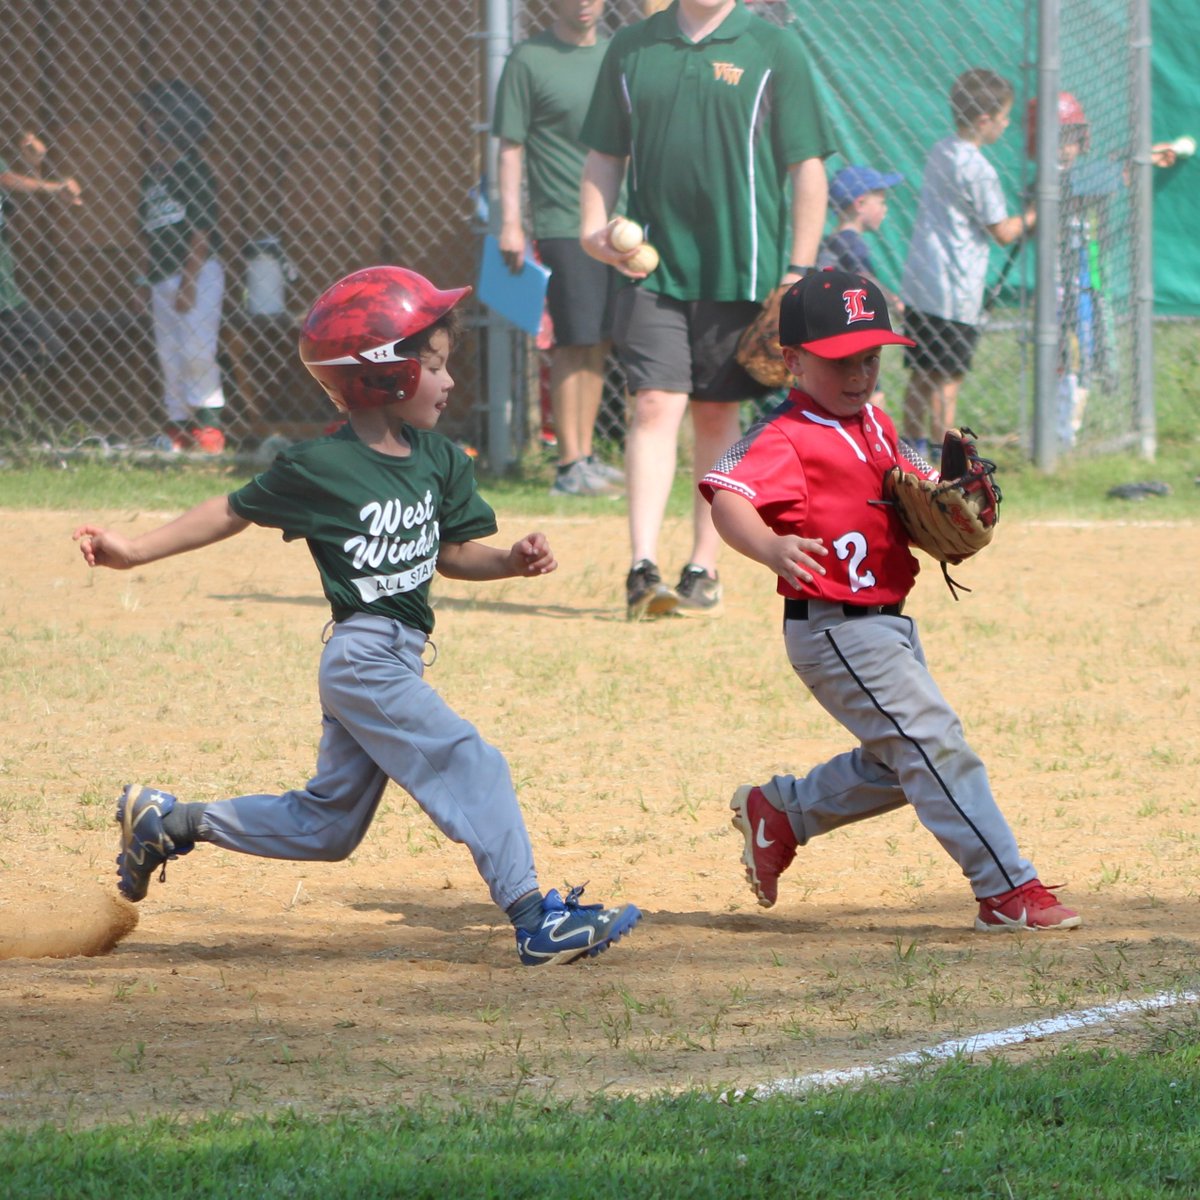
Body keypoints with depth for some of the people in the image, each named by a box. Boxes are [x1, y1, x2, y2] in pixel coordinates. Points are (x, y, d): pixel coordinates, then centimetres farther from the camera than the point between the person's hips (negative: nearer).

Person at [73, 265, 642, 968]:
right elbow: (236, 511, 0)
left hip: (398, 659, 8)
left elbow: (451, 551, 14)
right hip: (364, 656, -8)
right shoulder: (320, 468, -12)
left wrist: (511, 562, -6)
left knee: (327, 827, 16)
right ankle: (536, 919, -18)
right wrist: (136, 551, 1)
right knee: (472, 768, -17)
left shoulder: (439, 459, 7)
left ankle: (171, 822, 29)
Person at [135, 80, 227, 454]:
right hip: (162, 277, 8)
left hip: (198, 271, -8)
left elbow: (202, 232, -13)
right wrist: (148, 272, 10)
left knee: (197, 349, -14)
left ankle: (208, 418, -5)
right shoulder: (151, 177, 13)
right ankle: (179, 424, 11)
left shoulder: (194, 174, -9)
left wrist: (188, 281, -16)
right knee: (168, 353, 7)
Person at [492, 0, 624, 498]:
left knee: (598, 345, 9)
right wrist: (510, 223, -12)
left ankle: (586, 454, 17)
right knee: (572, 345, -7)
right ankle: (570, 467, -4)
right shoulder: (529, 60, -5)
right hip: (563, 227, -6)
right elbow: (511, 148, -5)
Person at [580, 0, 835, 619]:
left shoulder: (774, 50, 0)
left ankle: (703, 569, 16)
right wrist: (594, 229, -3)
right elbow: (604, 156, 15)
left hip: (742, 268, -1)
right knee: (654, 406, -10)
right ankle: (642, 570, -16)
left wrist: (799, 272, -7)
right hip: (652, 267, 1)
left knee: (717, 416, 7)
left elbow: (808, 170, 0)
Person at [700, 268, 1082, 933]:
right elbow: (728, 493, -32)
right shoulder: (785, 438, -16)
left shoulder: (875, 425, 13)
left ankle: (779, 811, 34)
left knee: (901, 764, 18)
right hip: (834, 628, -10)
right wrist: (771, 547, -53)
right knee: (936, 746, -13)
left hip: (888, 623, 10)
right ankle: (1007, 891, -11)